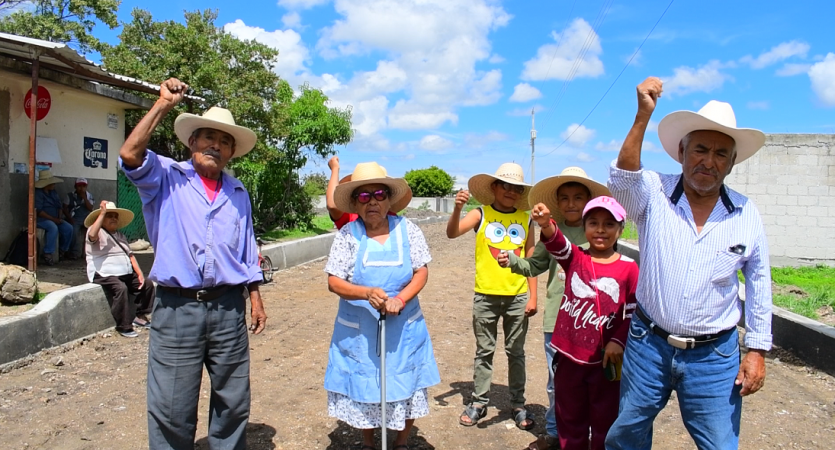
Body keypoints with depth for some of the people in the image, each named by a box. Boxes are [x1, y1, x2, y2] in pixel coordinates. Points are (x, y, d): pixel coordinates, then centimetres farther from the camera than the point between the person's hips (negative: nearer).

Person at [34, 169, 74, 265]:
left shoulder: (53, 192, 14)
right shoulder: (38, 193, -12)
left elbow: (60, 206, 15)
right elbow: (38, 211, -20)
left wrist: (60, 218, -4)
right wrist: (53, 219, -21)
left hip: (55, 219, 8)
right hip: (41, 219, -8)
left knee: (68, 228, -11)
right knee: (53, 228, -35)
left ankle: (63, 251, 7)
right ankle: (47, 254, -29)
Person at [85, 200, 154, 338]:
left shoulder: (120, 235, 23)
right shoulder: (98, 232, 0)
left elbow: (130, 255, 17)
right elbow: (92, 236, -27)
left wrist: (140, 273, 3)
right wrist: (102, 213, -25)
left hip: (127, 274, 8)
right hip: (105, 276, -8)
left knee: (147, 285, -5)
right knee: (120, 288, -34)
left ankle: (140, 316, 8)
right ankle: (124, 326, -27)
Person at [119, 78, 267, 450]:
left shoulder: (238, 194, 13)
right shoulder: (167, 177, 2)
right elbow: (130, 155, -19)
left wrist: (256, 299, 11)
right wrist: (163, 105, -14)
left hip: (228, 308, 3)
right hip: (177, 308, -3)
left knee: (233, 402, 14)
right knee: (172, 408, 6)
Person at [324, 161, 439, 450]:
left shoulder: (406, 229, -4)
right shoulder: (347, 234, -8)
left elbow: (422, 271, -3)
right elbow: (334, 282, -10)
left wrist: (400, 299, -21)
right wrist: (367, 293, -28)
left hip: (403, 328, 1)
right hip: (358, 331, 0)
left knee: (405, 387, 9)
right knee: (363, 389, 11)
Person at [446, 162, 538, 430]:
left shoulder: (526, 219, 2)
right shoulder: (481, 214, -4)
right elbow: (452, 233, -18)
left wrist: (533, 296, 1)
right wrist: (457, 208, -35)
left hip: (518, 297, 2)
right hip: (485, 296, -1)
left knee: (516, 352, 13)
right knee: (484, 351, 11)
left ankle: (518, 404, 26)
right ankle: (479, 402, 22)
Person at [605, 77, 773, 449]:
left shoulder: (746, 214, -2)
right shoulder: (655, 194, -8)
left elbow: (759, 286, 6)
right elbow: (622, 180, -31)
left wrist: (757, 351, 5)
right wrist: (643, 117, -41)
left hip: (714, 357, 1)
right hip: (649, 345, 0)